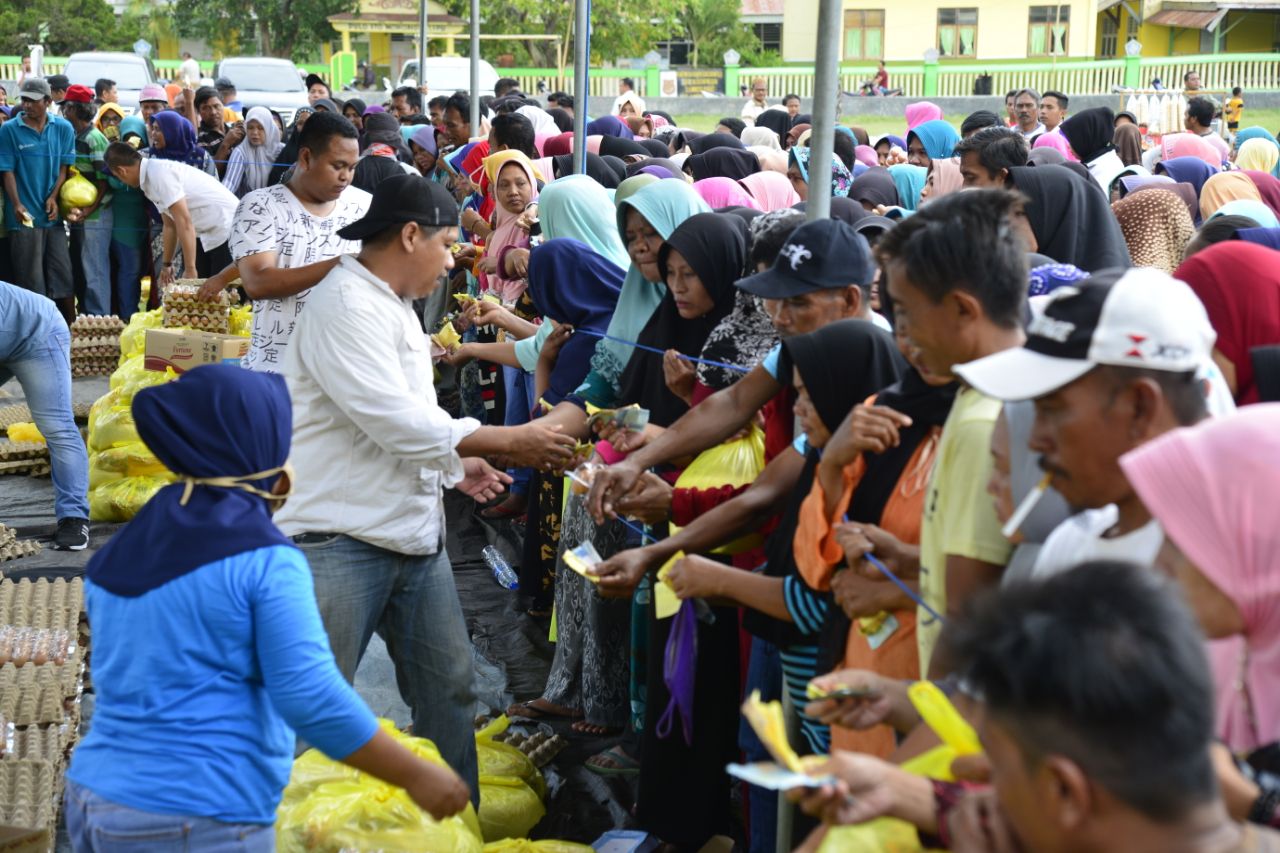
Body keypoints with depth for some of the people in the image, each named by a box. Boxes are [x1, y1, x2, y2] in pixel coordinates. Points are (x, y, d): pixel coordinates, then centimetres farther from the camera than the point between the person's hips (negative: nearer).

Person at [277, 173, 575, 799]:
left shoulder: (393, 306, 17)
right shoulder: (346, 306, -16)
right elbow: (396, 421, -23)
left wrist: (453, 464, 12)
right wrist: (510, 442, -16)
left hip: (414, 536, 10)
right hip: (341, 542, -10)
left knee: (449, 688, 13)